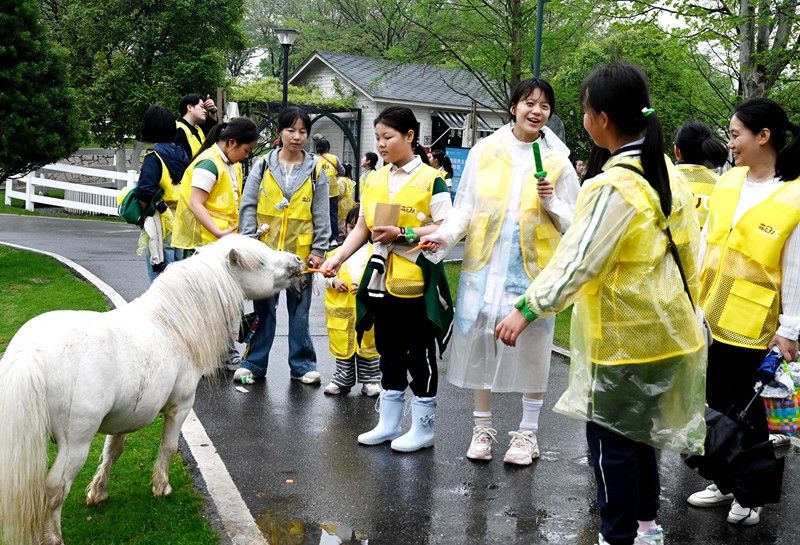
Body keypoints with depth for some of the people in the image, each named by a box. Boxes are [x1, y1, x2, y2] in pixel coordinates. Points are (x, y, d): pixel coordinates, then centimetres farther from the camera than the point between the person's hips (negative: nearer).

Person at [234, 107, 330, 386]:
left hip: (300, 251, 0)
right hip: (265, 250, 0)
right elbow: (248, 206, 1)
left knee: (299, 310, 8)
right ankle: (254, 363, 20)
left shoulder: (316, 171, 2)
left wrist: (319, 250, -2)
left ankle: (302, 364, 19)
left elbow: (321, 214, 3)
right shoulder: (263, 165, 2)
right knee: (263, 310, 9)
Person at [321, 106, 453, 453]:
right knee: (389, 352, 15)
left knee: (419, 354, 4)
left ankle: (423, 427, 16)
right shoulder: (373, 180, 9)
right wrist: (337, 257, -3)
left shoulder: (431, 179, -9)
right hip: (382, 278, 6)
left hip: (417, 280, -6)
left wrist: (402, 234, -21)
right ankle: (388, 423, 26)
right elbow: (362, 228, 10)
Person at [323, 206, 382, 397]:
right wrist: (333, 281, -9)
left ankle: (370, 380, 19)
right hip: (341, 306, 2)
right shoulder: (338, 252, 6)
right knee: (342, 344, 9)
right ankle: (343, 379, 21)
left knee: (368, 344, 6)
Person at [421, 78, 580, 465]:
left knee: (531, 345, 3)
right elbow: (465, 207, 4)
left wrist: (552, 201, -13)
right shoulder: (485, 151, 3)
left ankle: (528, 431, 20)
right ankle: (482, 426, 23)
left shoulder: (558, 160, 3)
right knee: (479, 340, 6)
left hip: (533, 268, -1)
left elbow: (573, 223, 5)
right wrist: (446, 234, -12)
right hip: (486, 264, 1)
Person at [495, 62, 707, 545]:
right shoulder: (669, 173, 4)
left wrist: (528, 310, -17)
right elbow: (689, 249, 11)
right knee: (638, 430, 21)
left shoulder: (613, 186, -22)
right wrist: (685, 304, 21)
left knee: (611, 438, 5)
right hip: (665, 328, 9)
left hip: (623, 338, -9)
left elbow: (578, 259, -23)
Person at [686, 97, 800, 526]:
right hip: (711, 315, 6)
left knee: (748, 412, 8)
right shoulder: (728, 181, 3)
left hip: (753, 326, -6)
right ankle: (725, 483, 34)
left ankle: (752, 494, 27)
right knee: (719, 406, 17)